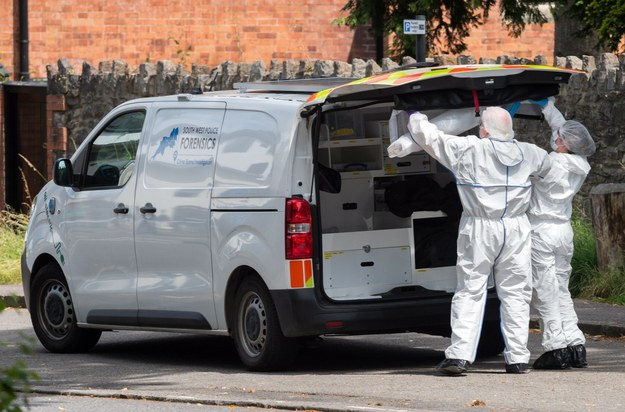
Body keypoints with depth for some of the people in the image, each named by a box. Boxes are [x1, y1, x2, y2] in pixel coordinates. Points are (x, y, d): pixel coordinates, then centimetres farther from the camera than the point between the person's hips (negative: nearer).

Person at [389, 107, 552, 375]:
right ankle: (517, 358, 5)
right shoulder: (526, 153, 5)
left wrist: (417, 119, 16)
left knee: (470, 292, 0)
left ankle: (460, 355, -8)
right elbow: (547, 164, 27)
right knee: (515, 293, 7)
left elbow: (429, 136, -5)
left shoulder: (468, 149, -9)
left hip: (478, 231, -3)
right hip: (515, 230, 3)